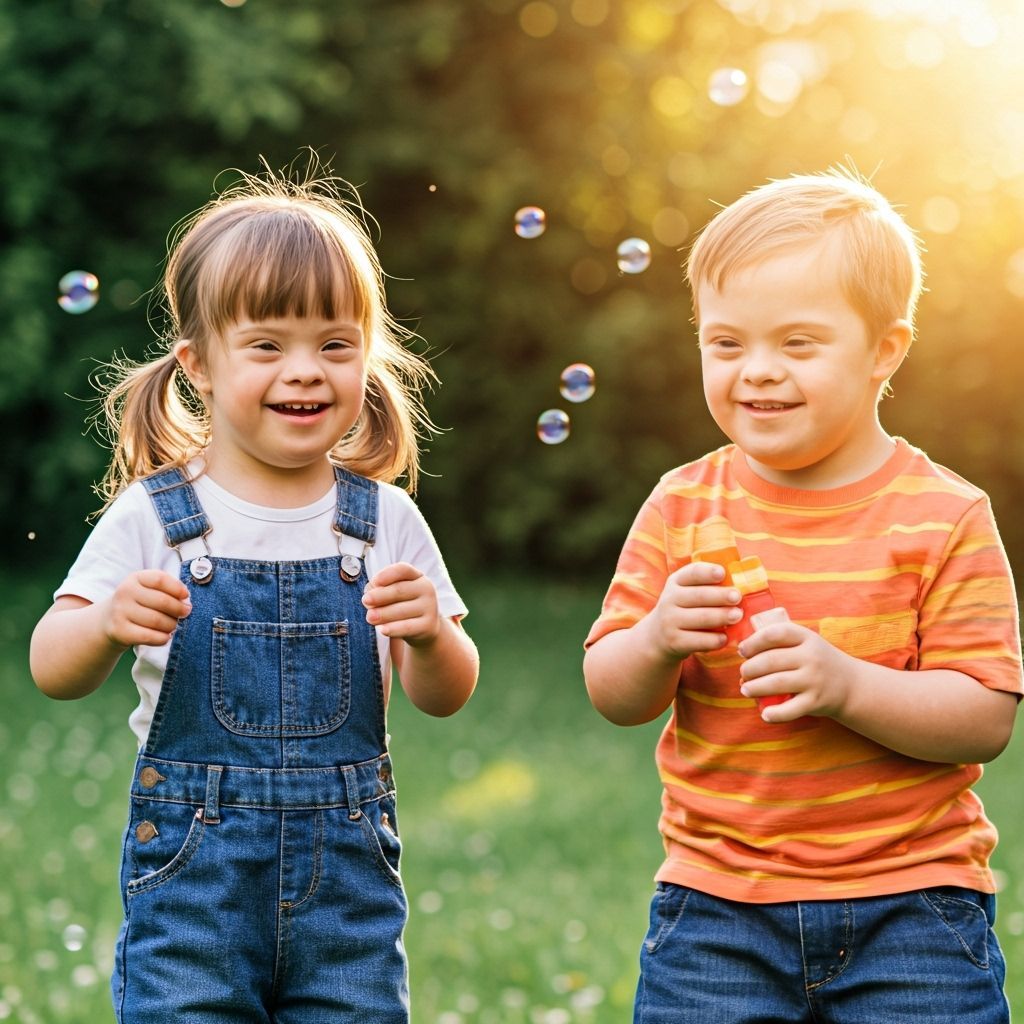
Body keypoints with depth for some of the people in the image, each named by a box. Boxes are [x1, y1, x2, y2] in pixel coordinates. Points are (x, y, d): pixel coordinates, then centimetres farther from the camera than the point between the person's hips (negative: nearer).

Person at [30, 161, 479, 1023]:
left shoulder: (382, 520, 2)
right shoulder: (153, 517, -3)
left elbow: (446, 695, 3)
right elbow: (52, 671, -5)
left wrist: (430, 634, -19)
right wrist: (107, 625, -27)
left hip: (348, 865, 2)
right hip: (192, 865, -2)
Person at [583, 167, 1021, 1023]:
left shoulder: (943, 517, -6)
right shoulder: (682, 509, 2)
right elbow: (612, 695, 3)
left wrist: (847, 685, -25)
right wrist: (658, 640, -18)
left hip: (910, 908, -2)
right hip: (716, 901, 2)